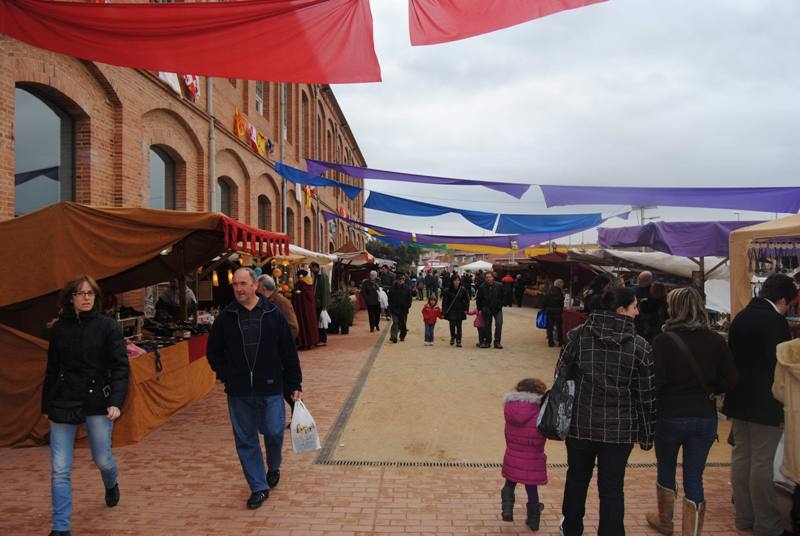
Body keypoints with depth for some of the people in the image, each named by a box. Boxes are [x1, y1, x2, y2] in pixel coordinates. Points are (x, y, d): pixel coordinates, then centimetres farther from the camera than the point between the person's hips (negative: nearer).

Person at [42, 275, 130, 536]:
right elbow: (51, 369, 11)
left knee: (102, 459, 12)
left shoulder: (107, 326, -6)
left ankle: (112, 485, 47)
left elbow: (120, 366, -9)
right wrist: (46, 405, 14)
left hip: (97, 402, -2)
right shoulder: (59, 328, 3)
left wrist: (115, 401, -19)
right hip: (63, 403, 2)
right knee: (60, 470, 0)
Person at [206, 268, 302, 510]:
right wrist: (226, 375, -1)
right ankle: (259, 487, 21)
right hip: (238, 392, 2)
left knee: (274, 433, 3)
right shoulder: (225, 317, 0)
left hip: (270, 389, -1)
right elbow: (213, 352, 11)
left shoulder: (273, 314, -3)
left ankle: (274, 467, 36)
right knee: (245, 440, 7)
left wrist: (295, 384, -1)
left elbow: (288, 351, 0)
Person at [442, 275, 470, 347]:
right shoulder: (448, 291, -6)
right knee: (452, 325, -7)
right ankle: (452, 337, 20)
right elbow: (445, 301, -2)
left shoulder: (463, 290, -3)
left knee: (459, 326, 4)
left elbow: (467, 300, 5)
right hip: (451, 311, -1)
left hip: (460, 311, 1)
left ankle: (458, 341, 11)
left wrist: (466, 309, -2)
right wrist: (444, 311, -7)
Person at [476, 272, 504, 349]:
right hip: (487, 309, 1)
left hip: (497, 308, -1)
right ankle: (487, 341, 19)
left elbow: (502, 297, 2)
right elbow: (478, 299, 2)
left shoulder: (499, 286, -7)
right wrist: (479, 309, 1)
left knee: (499, 323, -12)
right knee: (487, 325, 7)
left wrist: (500, 306, -3)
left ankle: (497, 342, -5)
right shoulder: (482, 287, -6)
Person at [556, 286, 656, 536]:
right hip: (620, 429, -2)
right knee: (612, 488, 9)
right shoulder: (640, 347, -9)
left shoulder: (578, 335, -6)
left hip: (580, 424, 2)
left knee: (577, 478, 21)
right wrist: (646, 434, 7)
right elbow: (646, 396, -4)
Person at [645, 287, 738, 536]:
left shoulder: (664, 340, -14)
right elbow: (728, 381, 1)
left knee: (666, 469, 20)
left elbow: (656, 382, -15)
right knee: (694, 478, 11)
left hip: (670, 415, -2)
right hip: (705, 417, 2)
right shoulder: (717, 341, -4)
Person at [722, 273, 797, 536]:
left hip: (739, 400, 8)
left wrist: (737, 387, 18)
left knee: (741, 457, 12)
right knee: (762, 463, 1)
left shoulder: (740, 317, 8)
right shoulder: (776, 321, -17)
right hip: (764, 403, -8)